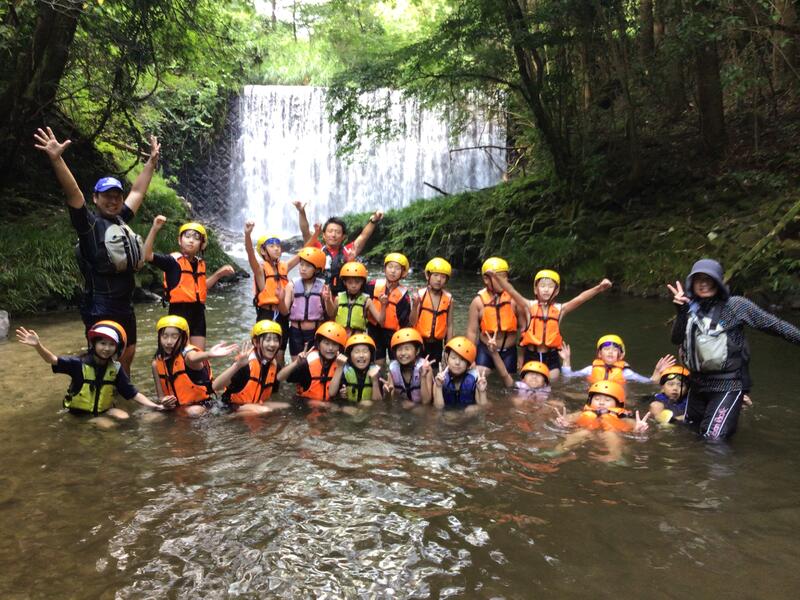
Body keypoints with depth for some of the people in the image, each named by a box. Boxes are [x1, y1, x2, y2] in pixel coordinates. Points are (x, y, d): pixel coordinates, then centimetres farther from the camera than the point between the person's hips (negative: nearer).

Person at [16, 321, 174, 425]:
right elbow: (53, 360, -28)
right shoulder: (79, 364, -16)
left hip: (104, 409, 5)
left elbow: (132, 393, -8)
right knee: (107, 425, -27)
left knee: (125, 418, -17)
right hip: (80, 412, -5)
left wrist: (155, 406, -20)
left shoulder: (116, 368, -8)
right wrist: (38, 345, -49)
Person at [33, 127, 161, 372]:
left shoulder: (122, 220, 11)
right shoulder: (89, 224, -8)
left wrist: (152, 161, 28)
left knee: (127, 357, 18)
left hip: (125, 308, 8)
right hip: (100, 311, -7)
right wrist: (56, 159, -34)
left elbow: (137, 191, 22)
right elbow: (72, 193, -21)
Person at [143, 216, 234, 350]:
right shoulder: (173, 260, -8)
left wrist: (218, 274, 18)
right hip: (179, 311, -6)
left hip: (198, 312, 6)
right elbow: (147, 255, -22)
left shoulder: (200, 263, 11)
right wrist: (154, 229, -32)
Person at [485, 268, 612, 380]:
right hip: (531, 355, -1)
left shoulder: (560, 309, -2)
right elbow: (511, 291, -15)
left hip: (551, 357, 1)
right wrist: (495, 277, -30)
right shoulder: (530, 306, -4)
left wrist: (598, 288, -31)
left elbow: (579, 299, -15)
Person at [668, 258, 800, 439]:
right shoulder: (692, 308, 2)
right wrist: (681, 311, -20)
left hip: (727, 384, -5)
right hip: (698, 382, 5)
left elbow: (773, 324, -6)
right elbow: (677, 339, -7)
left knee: (713, 438, -11)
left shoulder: (735, 305, -9)